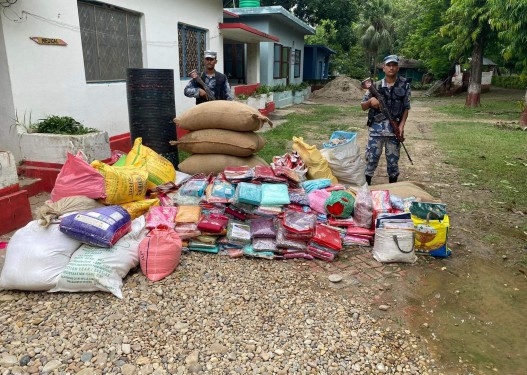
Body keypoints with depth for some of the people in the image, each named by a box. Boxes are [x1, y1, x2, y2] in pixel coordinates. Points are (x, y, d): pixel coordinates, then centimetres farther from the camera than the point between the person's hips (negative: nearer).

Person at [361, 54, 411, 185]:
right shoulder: (375, 86, 4)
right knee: (371, 158, 1)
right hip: (376, 128, 0)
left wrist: (402, 125, -7)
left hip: (394, 129, 0)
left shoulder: (404, 85, 4)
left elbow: (406, 108, 5)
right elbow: (363, 106, 8)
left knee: (393, 160, 8)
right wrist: (370, 101, -13)